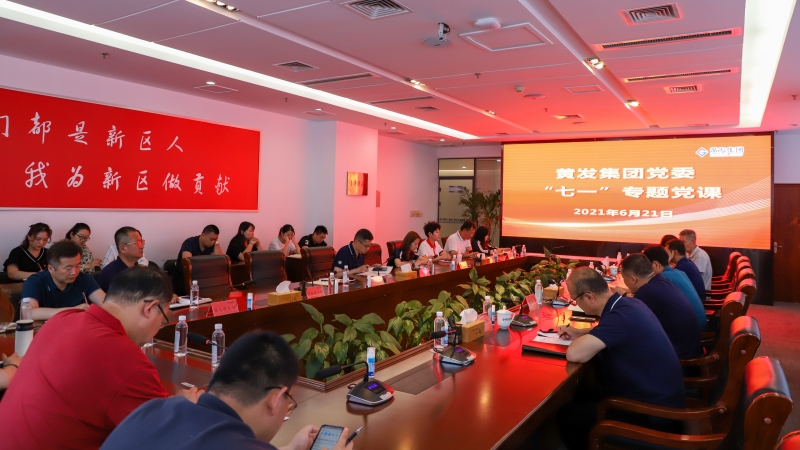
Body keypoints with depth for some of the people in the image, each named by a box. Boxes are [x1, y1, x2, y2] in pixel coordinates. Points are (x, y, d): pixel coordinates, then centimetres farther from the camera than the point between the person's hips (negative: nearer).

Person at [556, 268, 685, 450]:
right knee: (581, 397, 17)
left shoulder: (621, 315, -29)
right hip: (660, 398, 9)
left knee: (567, 415, -4)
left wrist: (579, 340, -12)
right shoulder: (628, 304, 0)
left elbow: (574, 354, -34)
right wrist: (579, 333, 8)